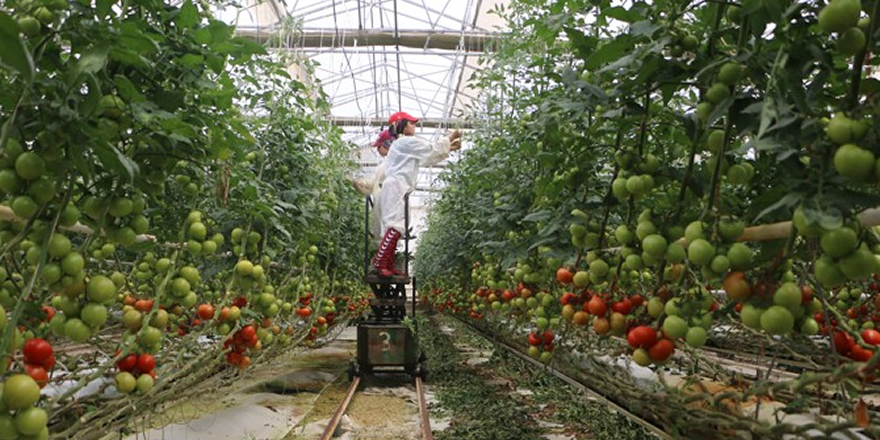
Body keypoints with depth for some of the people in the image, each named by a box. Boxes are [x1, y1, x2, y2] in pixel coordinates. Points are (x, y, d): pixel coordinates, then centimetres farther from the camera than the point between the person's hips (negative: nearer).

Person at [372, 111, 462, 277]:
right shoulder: (407, 142, -3)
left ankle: (388, 266, 3)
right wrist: (449, 138, 9)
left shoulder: (403, 145, 29)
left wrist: (449, 148, 23)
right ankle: (379, 264, -22)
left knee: (394, 228, 5)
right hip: (395, 188, -10)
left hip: (396, 189, 10)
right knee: (395, 227, -18)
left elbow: (428, 158, 29)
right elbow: (432, 149, -3)